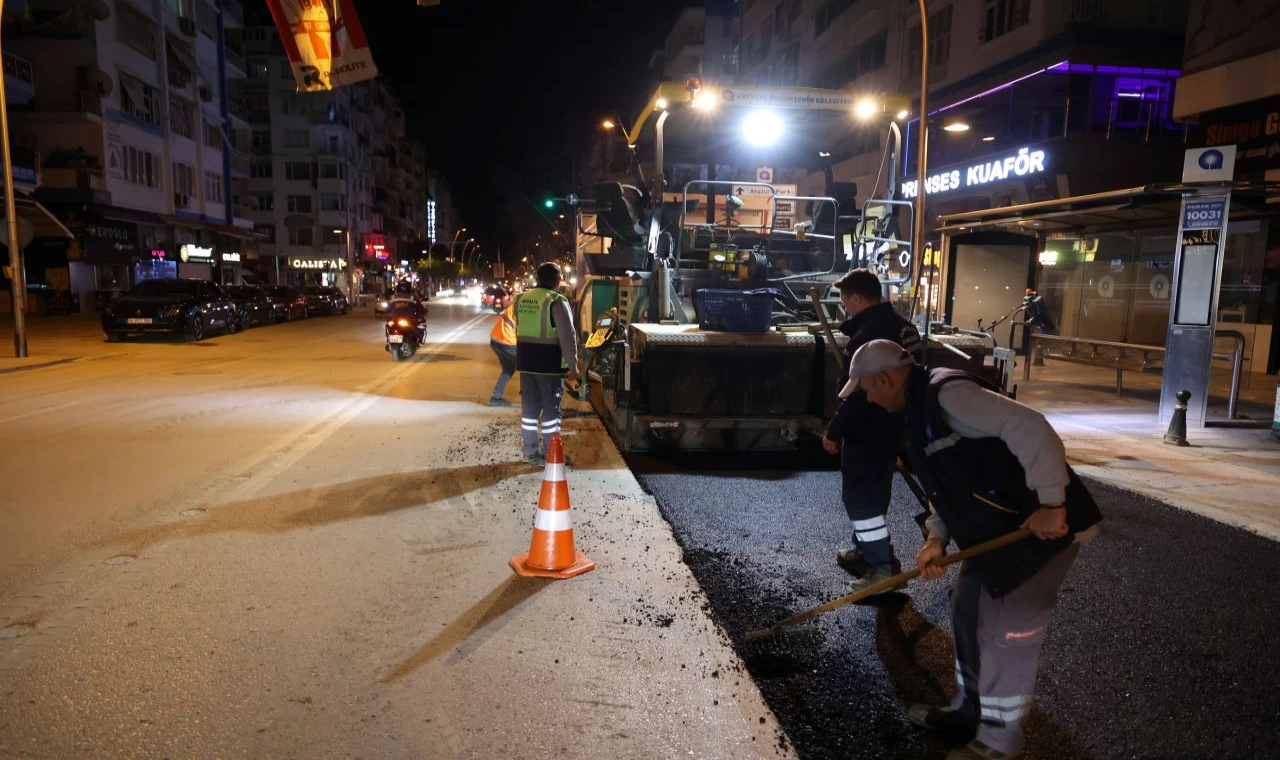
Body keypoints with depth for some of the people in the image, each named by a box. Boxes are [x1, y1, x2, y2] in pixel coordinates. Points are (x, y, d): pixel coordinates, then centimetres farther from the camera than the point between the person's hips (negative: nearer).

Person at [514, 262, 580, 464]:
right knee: (551, 408, 4)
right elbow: (567, 337, -15)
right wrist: (573, 365, -11)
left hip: (526, 362, 6)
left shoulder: (521, 299, 7)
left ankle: (530, 452, 18)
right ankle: (549, 454, 8)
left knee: (529, 407, 11)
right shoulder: (557, 302, -14)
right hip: (550, 364, -6)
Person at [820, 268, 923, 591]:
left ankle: (884, 568, 3)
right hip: (891, 427, 10)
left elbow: (858, 394, -25)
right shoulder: (901, 326, 8)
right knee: (872, 494, 21)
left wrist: (834, 431, -16)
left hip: (867, 432, -10)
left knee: (859, 497, 0)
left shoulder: (868, 334, -23)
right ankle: (868, 552, 34)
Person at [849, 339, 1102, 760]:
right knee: (968, 610, 18)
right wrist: (938, 536, 7)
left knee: (1006, 629, -1)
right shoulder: (921, 408, 11)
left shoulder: (947, 392, -22)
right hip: (997, 528, 10)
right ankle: (971, 708, 36)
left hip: (1042, 523, -10)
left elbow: (1030, 427, -30)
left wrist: (1051, 503, -28)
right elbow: (948, 482, 18)